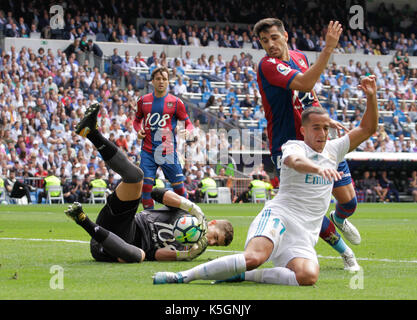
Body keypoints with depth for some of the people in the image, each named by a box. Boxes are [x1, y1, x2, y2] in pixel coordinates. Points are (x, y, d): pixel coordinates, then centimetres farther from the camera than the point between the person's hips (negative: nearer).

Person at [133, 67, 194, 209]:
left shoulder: (175, 102, 2)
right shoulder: (143, 101, 9)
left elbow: (188, 123, 7)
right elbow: (137, 120, 24)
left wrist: (188, 131, -16)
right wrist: (139, 130, 2)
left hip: (168, 151, -2)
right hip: (148, 151, 2)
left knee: (179, 187, -2)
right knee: (145, 186, -6)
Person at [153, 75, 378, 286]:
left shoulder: (333, 149, 20)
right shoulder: (294, 146, 1)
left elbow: (367, 129, 23)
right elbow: (295, 161, -25)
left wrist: (371, 96, 7)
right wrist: (318, 168, -46)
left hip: (304, 235, 5)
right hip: (279, 215, -5)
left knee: (308, 277, -28)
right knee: (254, 257, -36)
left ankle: (242, 274, -13)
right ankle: (183, 276, -25)